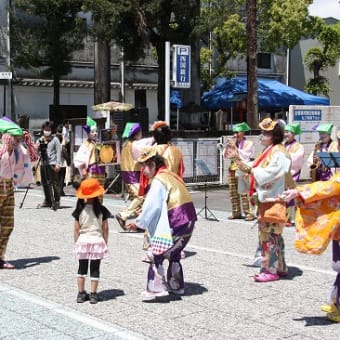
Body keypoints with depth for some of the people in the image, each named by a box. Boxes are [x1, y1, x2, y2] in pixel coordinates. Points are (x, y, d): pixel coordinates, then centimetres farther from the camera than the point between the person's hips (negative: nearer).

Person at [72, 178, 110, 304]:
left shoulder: (80, 210, -5)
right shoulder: (101, 210, -7)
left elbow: (76, 229, -2)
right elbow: (105, 228, -3)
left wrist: (76, 242, 9)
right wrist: (105, 243, 8)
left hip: (82, 241, 1)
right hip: (97, 241, -1)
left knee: (82, 268, 13)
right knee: (95, 269, 6)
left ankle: (81, 293, 17)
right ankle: (93, 295, 8)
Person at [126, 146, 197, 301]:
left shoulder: (159, 181, -12)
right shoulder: (171, 176, 16)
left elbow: (152, 206, -14)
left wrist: (138, 223, -2)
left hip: (174, 225, -10)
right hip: (187, 221, 10)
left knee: (156, 254, -7)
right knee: (174, 254, 23)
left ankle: (156, 288, -9)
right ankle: (176, 286, 33)